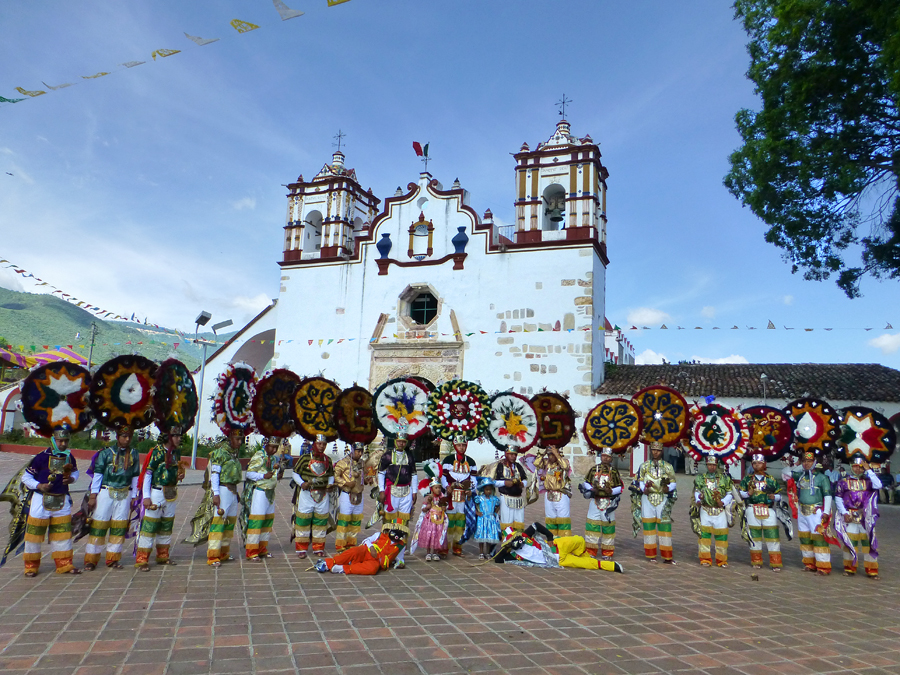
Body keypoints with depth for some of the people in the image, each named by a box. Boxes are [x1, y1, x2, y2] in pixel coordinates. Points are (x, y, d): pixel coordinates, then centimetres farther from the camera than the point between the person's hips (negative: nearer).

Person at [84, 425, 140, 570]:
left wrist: (133, 497, 11)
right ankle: (91, 559, 9)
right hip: (106, 492, -3)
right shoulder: (106, 452, -2)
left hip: (124, 494, 3)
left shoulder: (134, 454, 7)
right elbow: (97, 473, 0)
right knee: (99, 524, -1)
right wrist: (93, 495, -3)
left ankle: (113, 558, 16)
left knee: (119, 526, 5)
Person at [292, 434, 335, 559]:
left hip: (322, 493, 4)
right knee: (303, 518, -3)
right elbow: (295, 473, -1)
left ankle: (319, 548, 17)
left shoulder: (327, 460, 10)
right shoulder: (305, 458, -4)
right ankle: (301, 549, 8)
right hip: (306, 492, -4)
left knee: (321, 519, 6)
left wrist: (330, 483, 1)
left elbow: (331, 474, 20)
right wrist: (302, 484, -17)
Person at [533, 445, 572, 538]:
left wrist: (557, 454, -22)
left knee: (563, 519, -4)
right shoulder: (546, 462, 5)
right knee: (550, 519, 11)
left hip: (561, 495, -5)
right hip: (548, 495, 5)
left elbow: (566, 466, -26)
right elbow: (536, 464, -8)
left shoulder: (563, 461, -5)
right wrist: (544, 453, -6)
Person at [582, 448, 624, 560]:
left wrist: (611, 491, -13)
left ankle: (607, 553, 13)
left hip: (608, 502, -1)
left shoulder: (614, 471, 3)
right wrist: (591, 490, -6)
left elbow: (620, 487, 4)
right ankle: (591, 552, 9)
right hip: (595, 501, 1)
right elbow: (586, 482, 13)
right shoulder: (593, 469, 7)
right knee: (592, 525, -1)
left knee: (608, 525, 2)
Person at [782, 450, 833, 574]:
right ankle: (809, 563, 19)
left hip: (816, 512, -6)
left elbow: (828, 495, -7)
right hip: (802, 511, 6)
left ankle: (823, 566, -4)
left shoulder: (821, 477, -5)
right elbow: (785, 472, 21)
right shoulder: (800, 475, 10)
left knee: (818, 538, -8)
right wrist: (799, 467, 13)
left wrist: (826, 512, -13)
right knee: (804, 538, 10)